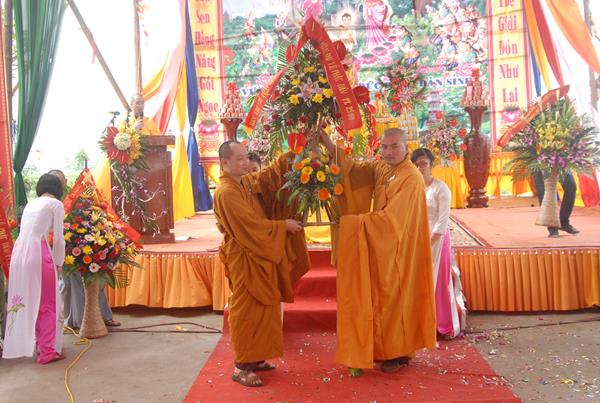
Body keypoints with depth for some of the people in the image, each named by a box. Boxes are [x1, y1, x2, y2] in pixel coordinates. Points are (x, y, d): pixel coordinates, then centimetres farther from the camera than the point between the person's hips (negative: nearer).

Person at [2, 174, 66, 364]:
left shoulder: (30, 204, 22)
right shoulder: (56, 204, 3)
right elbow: (58, 238, -1)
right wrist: (58, 263, 8)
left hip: (19, 251, 7)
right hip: (38, 252, -6)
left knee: (27, 301, 17)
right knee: (46, 303, 3)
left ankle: (34, 344, 29)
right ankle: (47, 351, 5)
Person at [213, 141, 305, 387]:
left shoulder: (245, 182, 9)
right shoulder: (226, 192, -20)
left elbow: (268, 173, 24)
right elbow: (251, 224, -23)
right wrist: (283, 225, -13)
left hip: (257, 255, 10)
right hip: (243, 258, -10)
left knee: (260, 309, 15)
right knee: (246, 311, -2)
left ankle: (254, 358, 27)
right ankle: (241, 367, 9)